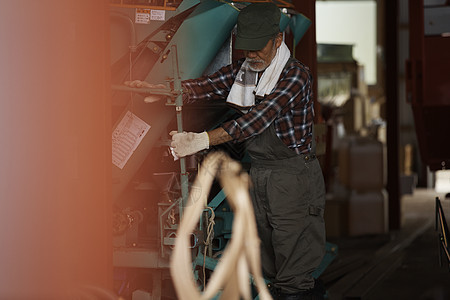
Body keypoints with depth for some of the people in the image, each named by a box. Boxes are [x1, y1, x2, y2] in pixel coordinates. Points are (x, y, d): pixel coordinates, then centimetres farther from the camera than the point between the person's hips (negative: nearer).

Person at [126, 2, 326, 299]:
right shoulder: (243, 70, 7)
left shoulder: (296, 73, -17)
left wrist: (203, 140, -36)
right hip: (260, 172, 7)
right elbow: (208, 86, -6)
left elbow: (259, 118, -27)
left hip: (294, 174, -7)